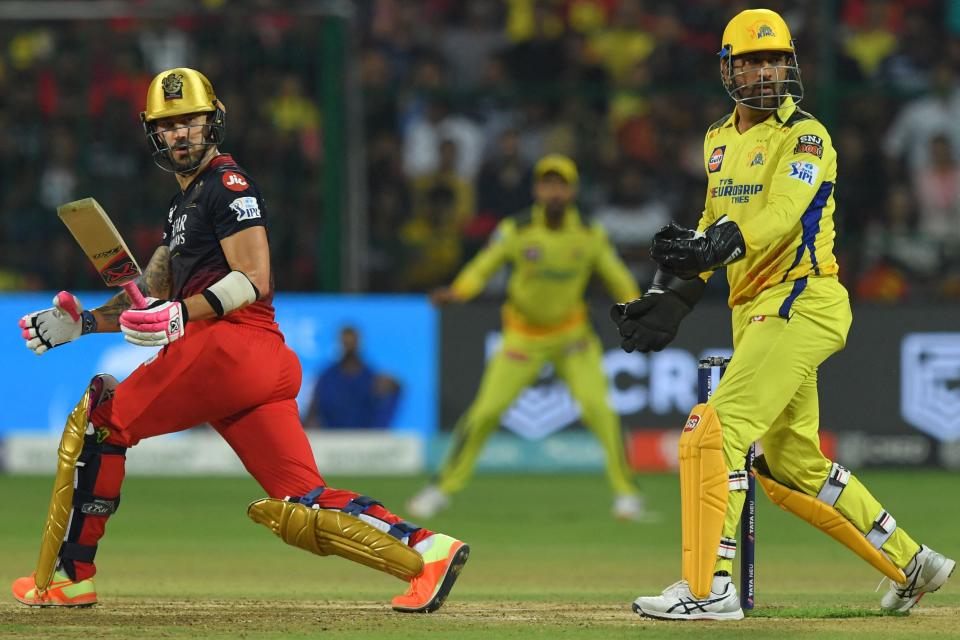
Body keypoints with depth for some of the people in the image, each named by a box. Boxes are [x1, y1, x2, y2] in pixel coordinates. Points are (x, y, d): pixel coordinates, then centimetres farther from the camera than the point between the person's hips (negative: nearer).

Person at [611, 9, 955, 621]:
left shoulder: (804, 137, -10)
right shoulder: (720, 140, 16)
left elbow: (780, 216, -24)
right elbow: (714, 225, 25)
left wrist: (712, 249, -39)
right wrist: (671, 297, 15)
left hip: (801, 301, -9)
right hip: (754, 311, 9)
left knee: (716, 432, -19)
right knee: (792, 466, 14)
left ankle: (709, 587, -20)